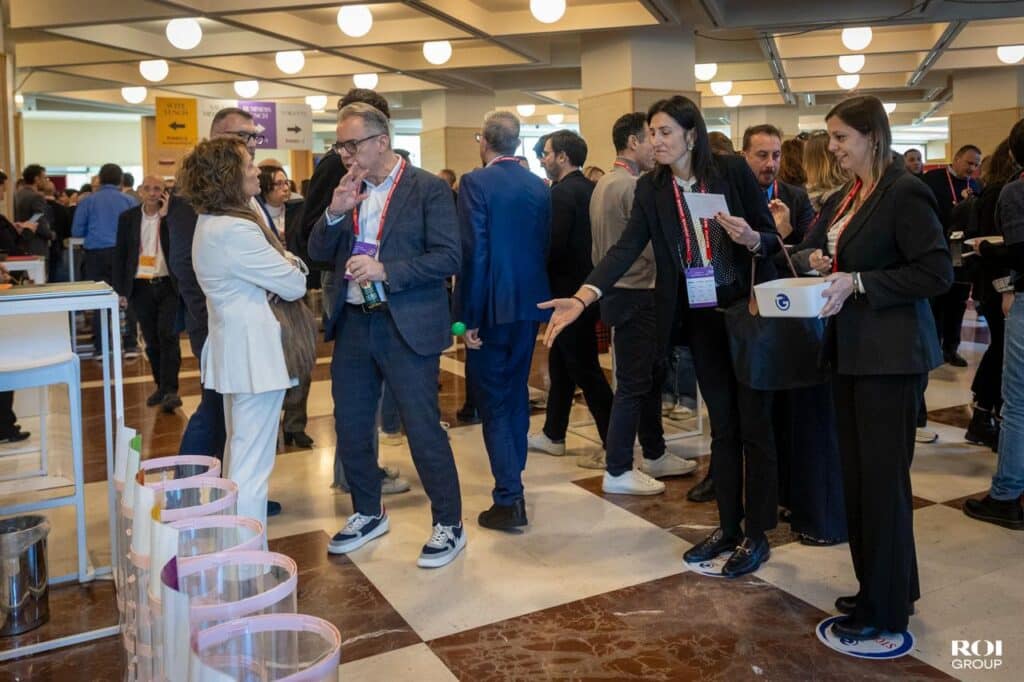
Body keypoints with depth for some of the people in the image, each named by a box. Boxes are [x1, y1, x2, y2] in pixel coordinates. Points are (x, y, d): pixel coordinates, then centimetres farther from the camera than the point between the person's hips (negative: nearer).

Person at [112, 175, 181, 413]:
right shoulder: (127, 217, 6)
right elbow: (119, 255, 8)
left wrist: (166, 215, -16)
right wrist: (120, 290, 4)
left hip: (168, 285, -3)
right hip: (141, 287, 3)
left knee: (168, 335, -13)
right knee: (151, 340, 10)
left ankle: (171, 390, -11)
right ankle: (161, 386, 21)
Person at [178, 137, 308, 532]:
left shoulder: (211, 222, 11)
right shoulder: (235, 230, -21)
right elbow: (294, 285, -18)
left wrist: (283, 263, -8)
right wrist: (293, 267, 3)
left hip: (233, 347, 11)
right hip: (256, 353, -11)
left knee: (237, 454, 22)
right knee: (253, 466, -6)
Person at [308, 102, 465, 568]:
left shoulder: (428, 189, -7)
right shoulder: (348, 192, 10)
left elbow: (447, 258, -14)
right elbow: (318, 253, 9)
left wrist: (385, 270, -23)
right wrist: (334, 213, -10)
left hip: (407, 327, -6)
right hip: (353, 324, 6)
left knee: (423, 428, -1)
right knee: (350, 426, 14)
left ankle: (449, 524, 17)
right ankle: (368, 514, 33)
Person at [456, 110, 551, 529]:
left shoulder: (475, 183, -11)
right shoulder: (539, 187, 7)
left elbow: (473, 253, -16)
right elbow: (545, 246, 8)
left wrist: (468, 317, -12)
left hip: (493, 306, -6)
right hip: (530, 304, 6)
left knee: (492, 399, 1)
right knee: (517, 391, 19)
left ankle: (509, 500, 0)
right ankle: (512, 476, 31)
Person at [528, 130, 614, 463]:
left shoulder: (562, 192, -17)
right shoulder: (590, 189, 9)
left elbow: (554, 246, -22)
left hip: (568, 291, -9)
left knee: (585, 369, -3)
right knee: (560, 362, 18)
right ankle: (553, 435, 30)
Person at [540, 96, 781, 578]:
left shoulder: (732, 169, -7)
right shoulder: (651, 187, 1)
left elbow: (772, 238, -2)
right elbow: (626, 248, -11)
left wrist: (751, 239, -25)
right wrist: (582, 297, -24)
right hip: (700, 319, 3)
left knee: (753, 423, 4)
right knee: (722, 425, 11)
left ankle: (757, 534, 15)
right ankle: (728, 527, 23)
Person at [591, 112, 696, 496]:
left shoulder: (605, 183, 12)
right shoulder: (632, 186, -18)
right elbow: (656, 248, -20)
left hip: (622, 292, 10)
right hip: (635, 296, -10)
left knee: (651, 375, 19)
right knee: (633, 383, -1)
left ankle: (655, 455, 32)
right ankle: (617, 473, 8)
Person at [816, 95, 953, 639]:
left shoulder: (904, 193, -13)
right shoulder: (853, 195, 13)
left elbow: (936, 273, -17)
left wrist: (858, 284, -21)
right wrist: (830, 268, 4)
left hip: (889, 354, -8)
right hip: (852, 350, 8)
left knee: (882, 477, 0)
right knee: (856, 473, 13)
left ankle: (887, 608, 15)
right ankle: (877, 585, 28)